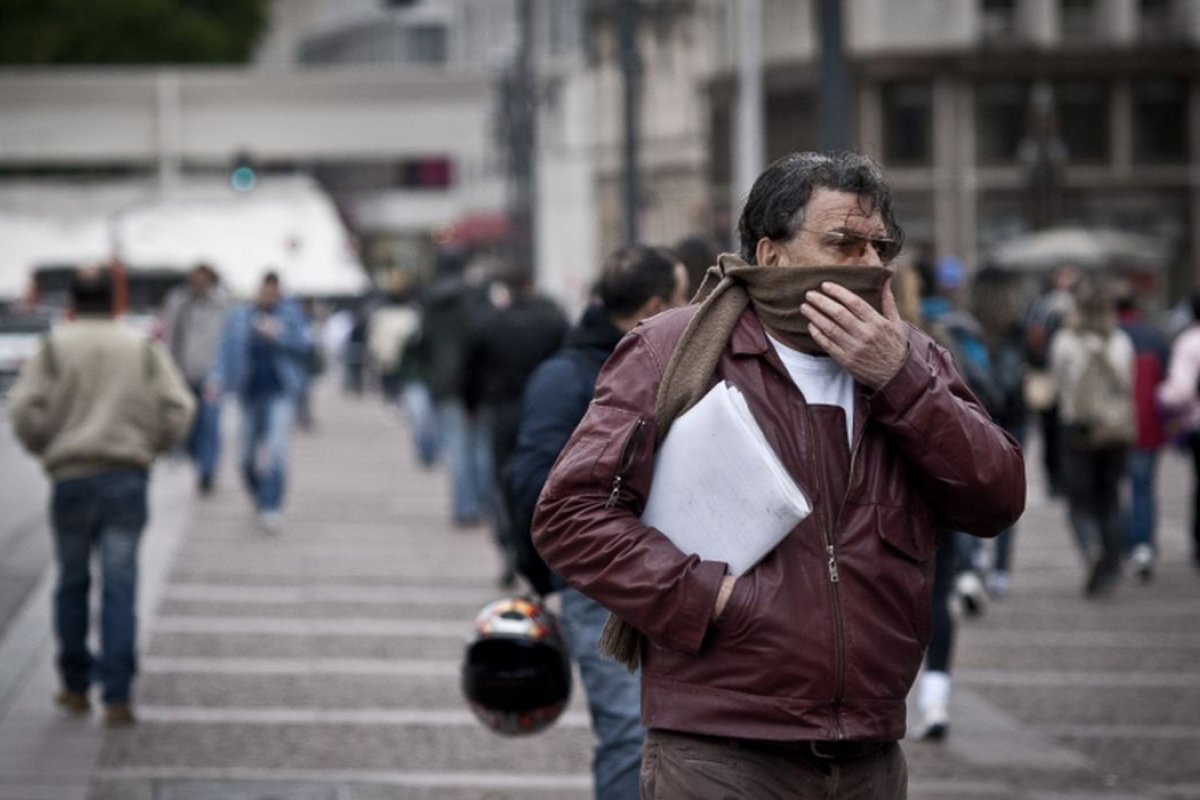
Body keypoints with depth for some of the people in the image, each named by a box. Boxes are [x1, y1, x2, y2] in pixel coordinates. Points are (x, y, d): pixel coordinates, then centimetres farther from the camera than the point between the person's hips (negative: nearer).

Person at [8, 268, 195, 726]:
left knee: (72, 583, 13)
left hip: (72, 478, -1)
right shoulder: (144, 350, 6)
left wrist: (44, 448, 11)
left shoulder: (54, 349, 1)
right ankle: (117, 696, -8)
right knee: (120, 586, -1)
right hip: (128, 478, 1)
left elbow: (25, 411, -7)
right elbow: (178, 409, -1)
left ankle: (76, 687, 20)